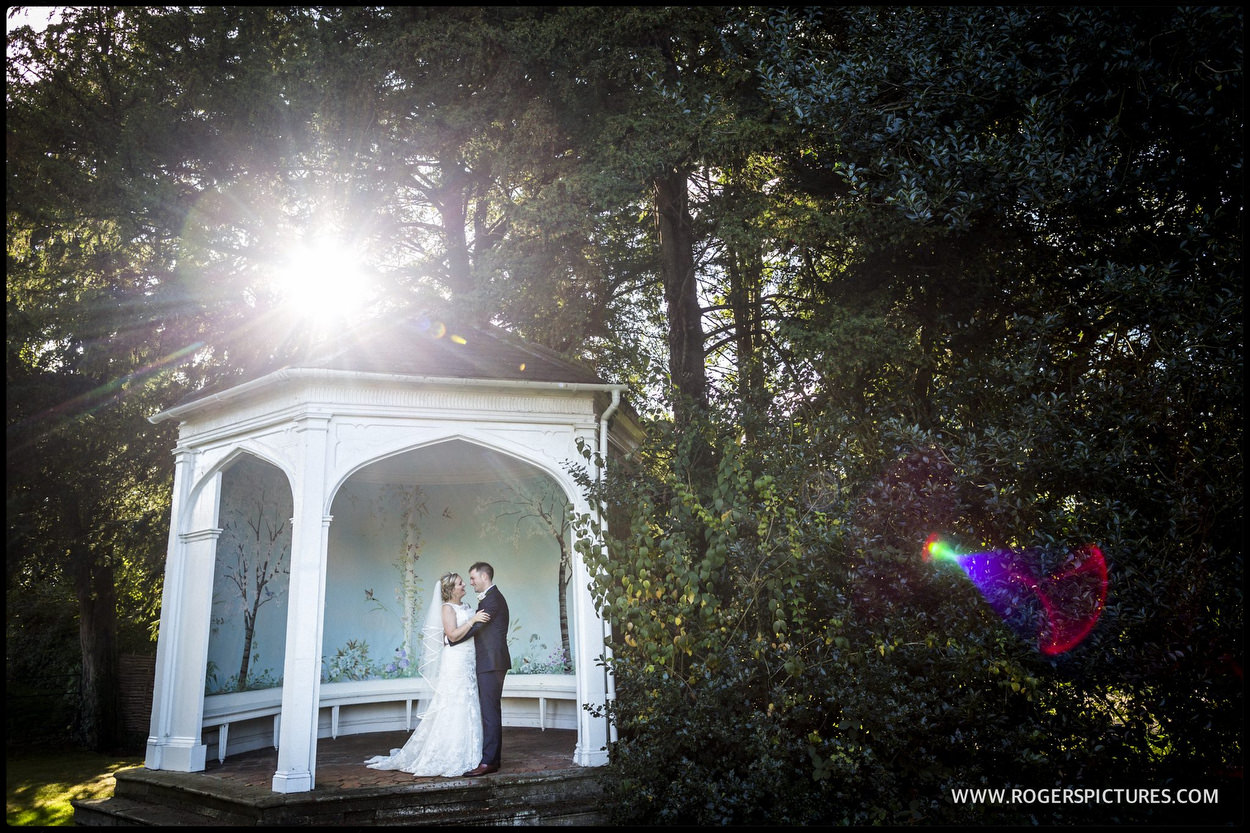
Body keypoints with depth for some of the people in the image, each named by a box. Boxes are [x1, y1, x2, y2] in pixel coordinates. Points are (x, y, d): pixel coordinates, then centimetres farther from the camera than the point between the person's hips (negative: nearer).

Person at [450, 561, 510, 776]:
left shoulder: (492, 599, -13)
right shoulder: (492, 597, 20)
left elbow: (475, 627, -17)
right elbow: (479, 628, 20)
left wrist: (450, 640, -9)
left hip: (491, 663, -11)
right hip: (490, 663, 11)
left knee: (490, 712, -9)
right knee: (491, 712, 13)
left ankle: (488, 762, -8)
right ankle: (493, 759, 18)